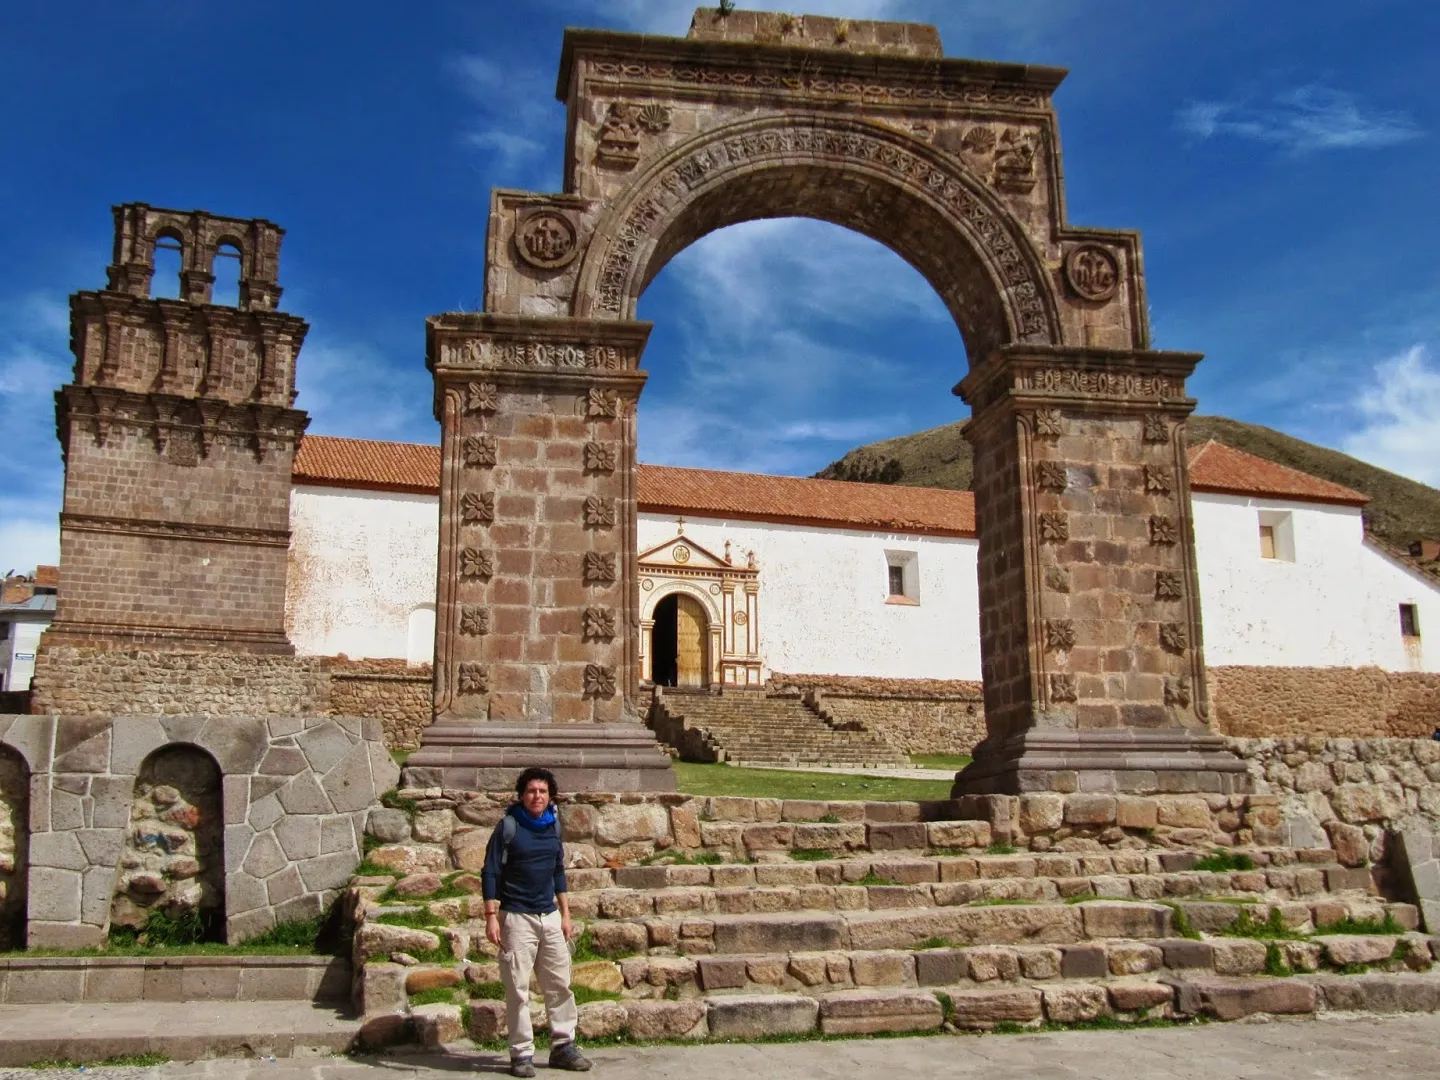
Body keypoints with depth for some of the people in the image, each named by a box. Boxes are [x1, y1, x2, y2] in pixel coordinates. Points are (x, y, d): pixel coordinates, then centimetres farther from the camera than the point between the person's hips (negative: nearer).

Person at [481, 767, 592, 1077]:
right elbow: (490, 873, -7)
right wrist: (491, 917, -14)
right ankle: (521, 1054, 7)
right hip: (517, 917, -5)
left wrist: (565, 915, 14)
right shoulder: (508, 827, -7)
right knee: (518, 990, -2)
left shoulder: (553, 827, 8)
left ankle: (563, 1046, 17)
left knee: (560, 984, 8)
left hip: (550, 916, 5)